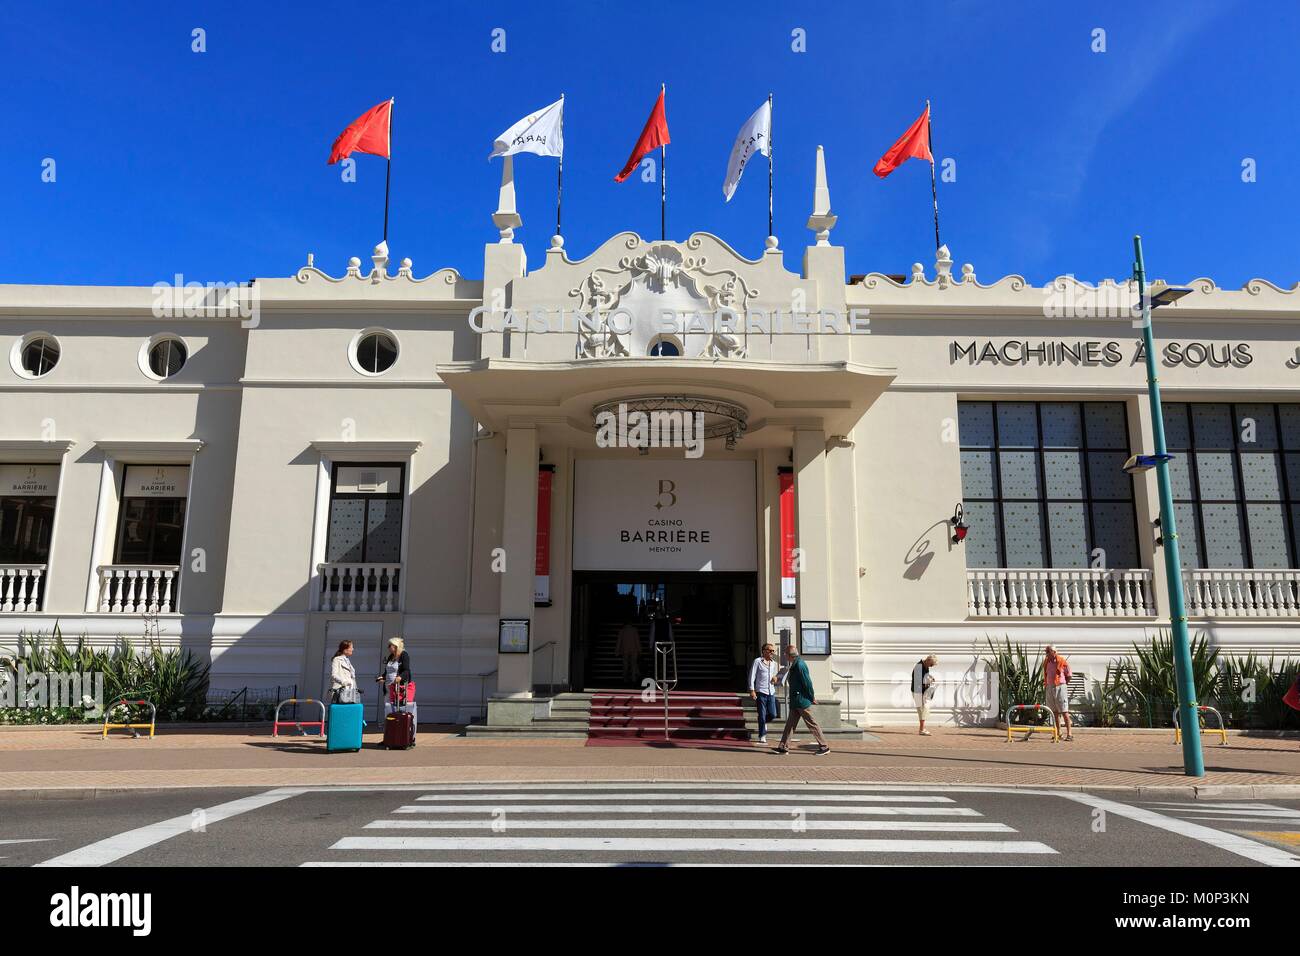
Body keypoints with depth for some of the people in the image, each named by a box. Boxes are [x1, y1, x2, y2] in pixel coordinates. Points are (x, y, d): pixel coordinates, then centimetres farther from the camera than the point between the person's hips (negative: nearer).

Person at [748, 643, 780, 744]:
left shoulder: (773, 663, 13)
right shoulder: (757, 661, -4)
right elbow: (752, 676, -6)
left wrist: (775, 678, 4)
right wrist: (752, 691, -13)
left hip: (771, 692, 5)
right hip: (761, 692, -5)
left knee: (773, 715, 0)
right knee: (762, 716, -1)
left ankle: (764, 722, 32)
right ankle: (762, 736, 11)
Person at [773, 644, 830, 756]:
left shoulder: (799, 665, -19)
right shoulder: (794, 665, 13)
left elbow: (807, 682, -19)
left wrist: (812, 697, -13)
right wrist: (811, 696, 20)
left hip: (802, 700, -10)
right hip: (796, 701, 10)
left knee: (812, 724, -1)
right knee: (790, 724, 10)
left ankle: (824, 747, 7)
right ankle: (783, 747, 14)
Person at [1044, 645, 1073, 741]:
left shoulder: (1062, 661, -9)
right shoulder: (1046, 662, 7)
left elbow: (1068, 676, 1)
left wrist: (1062, 685, 7)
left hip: (1060, 687, -6)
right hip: (1050, 688, 6)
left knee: (1064, 711, -9)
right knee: (1055, 712, 10)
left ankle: (1069, 734, -9)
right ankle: (1058, 733, 16)